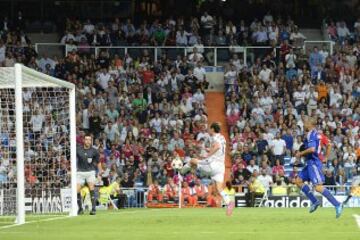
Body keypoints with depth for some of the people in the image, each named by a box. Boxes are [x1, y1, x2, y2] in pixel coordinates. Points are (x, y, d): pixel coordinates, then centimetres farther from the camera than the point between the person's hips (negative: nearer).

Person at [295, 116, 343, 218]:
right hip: (311, 163, 10)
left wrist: (301, 153, -13)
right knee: (299, 181, 14)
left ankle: (337, 205, -16)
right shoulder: (316, 134, 15)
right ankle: (314, 201, 13)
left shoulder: (311, 134, -14)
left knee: (318, 187, -15)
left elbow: (312, 149, -28)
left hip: (314, 163, -10)